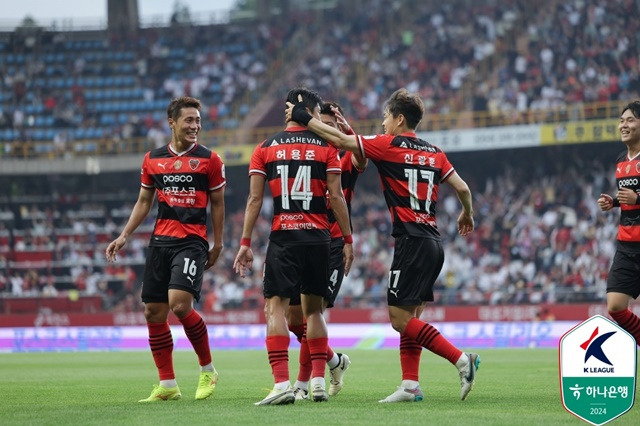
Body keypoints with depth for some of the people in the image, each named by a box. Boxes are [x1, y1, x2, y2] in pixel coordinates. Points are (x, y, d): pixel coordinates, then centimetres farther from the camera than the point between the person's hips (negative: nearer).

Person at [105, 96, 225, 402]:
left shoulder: (209, 159, 1)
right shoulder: (153, 159, 11)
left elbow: (217, 203, 6)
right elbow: (144, 201, 19)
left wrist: (218, 244, 4)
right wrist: (124, 236, 11)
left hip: (192, 242, -5)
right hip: (160, 241, 5)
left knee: (179, 304, -21)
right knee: (154, 312, 2)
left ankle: (208, 371, -1)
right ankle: (167, 385, 10)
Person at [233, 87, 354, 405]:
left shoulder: (265, 149, 5)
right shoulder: (326, 147, 4)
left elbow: (254, 199, 1)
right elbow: (336, 196, 1)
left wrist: (245, 243, 3)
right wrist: (348, 240, 6)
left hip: (282, 238, -1)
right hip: (317, 237, 1)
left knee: (276, 308, -4)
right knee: (314, 309, 14)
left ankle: (282, 383, -19)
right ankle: (318, 382, 9)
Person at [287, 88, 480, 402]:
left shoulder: (389, 145, -4)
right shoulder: (434, 153, 13)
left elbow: (340, 140, -5)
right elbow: (462, 188, 14)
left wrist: (303, 117, 4)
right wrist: (467, 215, 34)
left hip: (411, 242, -8)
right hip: (433, 243, 8)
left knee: (400, 319, -7)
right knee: (409, 318, 10)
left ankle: (463, 360, -15)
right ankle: (410, 386, 4)